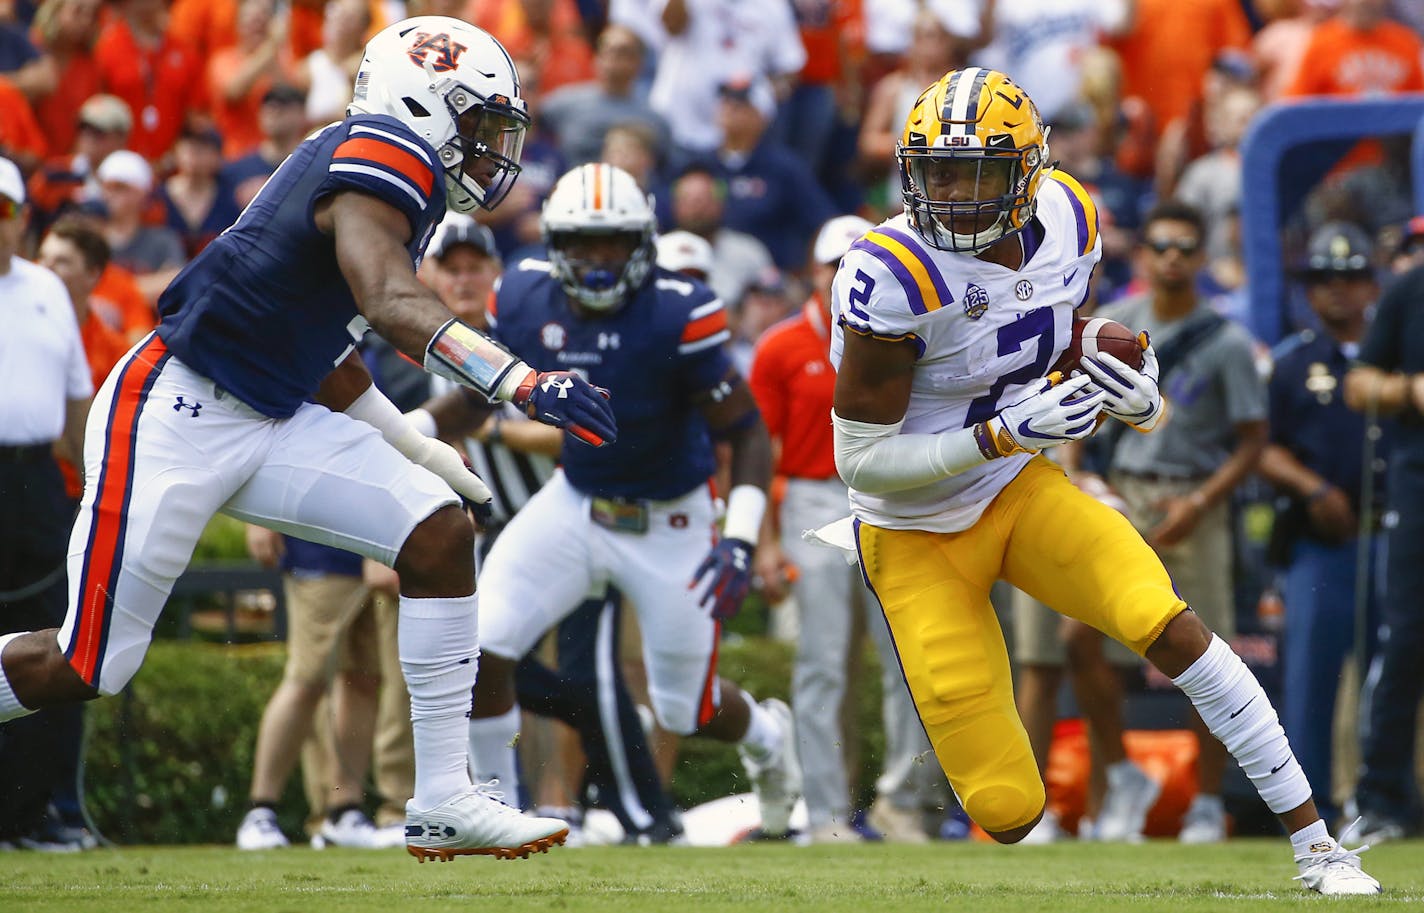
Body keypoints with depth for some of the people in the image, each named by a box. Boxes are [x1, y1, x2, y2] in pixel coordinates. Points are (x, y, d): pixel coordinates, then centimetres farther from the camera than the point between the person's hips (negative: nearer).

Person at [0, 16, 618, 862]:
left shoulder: (398, 183, 14)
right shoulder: (384, 155, -15)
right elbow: (392, 303, -33)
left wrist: (431, 456, 23)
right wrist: (526, 383, -41)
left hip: (273, 424, 10)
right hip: (173, 414, -10)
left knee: (440, 533, -4)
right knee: (82, 667, -5)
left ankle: (444, 801, -2)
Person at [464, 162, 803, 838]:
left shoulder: (676, 314, -25)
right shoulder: (524, 300, -12)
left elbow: (747, 430, -19)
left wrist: (740, 540, -29)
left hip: (669, 523, -3)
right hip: (575, 504, 3)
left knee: (686, 711, 8)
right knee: (482, 643, -17)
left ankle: (765, 738, 46)